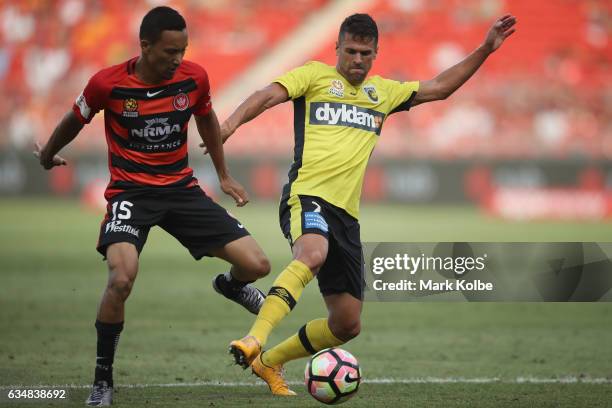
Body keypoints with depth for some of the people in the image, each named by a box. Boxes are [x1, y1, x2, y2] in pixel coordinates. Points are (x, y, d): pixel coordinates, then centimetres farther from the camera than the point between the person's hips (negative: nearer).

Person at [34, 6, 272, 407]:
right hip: (130, 190, -3)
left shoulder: (194, 77, -7)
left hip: (182, 188, 3)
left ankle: (230, 285, 35)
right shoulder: (107, 84, -16)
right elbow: (74, 122, 5)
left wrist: (224, 176, 20)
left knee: (257, 265, -7)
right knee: (121, 278, -31)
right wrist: (48, 155, 22)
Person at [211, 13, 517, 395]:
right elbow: (270, 95, -7)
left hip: (347, 212, 7)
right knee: (312, 255, -41)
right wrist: (232, 122, -27)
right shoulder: (315, 75, 8)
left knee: (347, 324, 5)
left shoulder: (383, 92, 23)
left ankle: (270, 362, 23)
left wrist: (485, 49, 23)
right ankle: (253, 341, -50)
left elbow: (439, 87, 30)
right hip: (308, 195, -7)